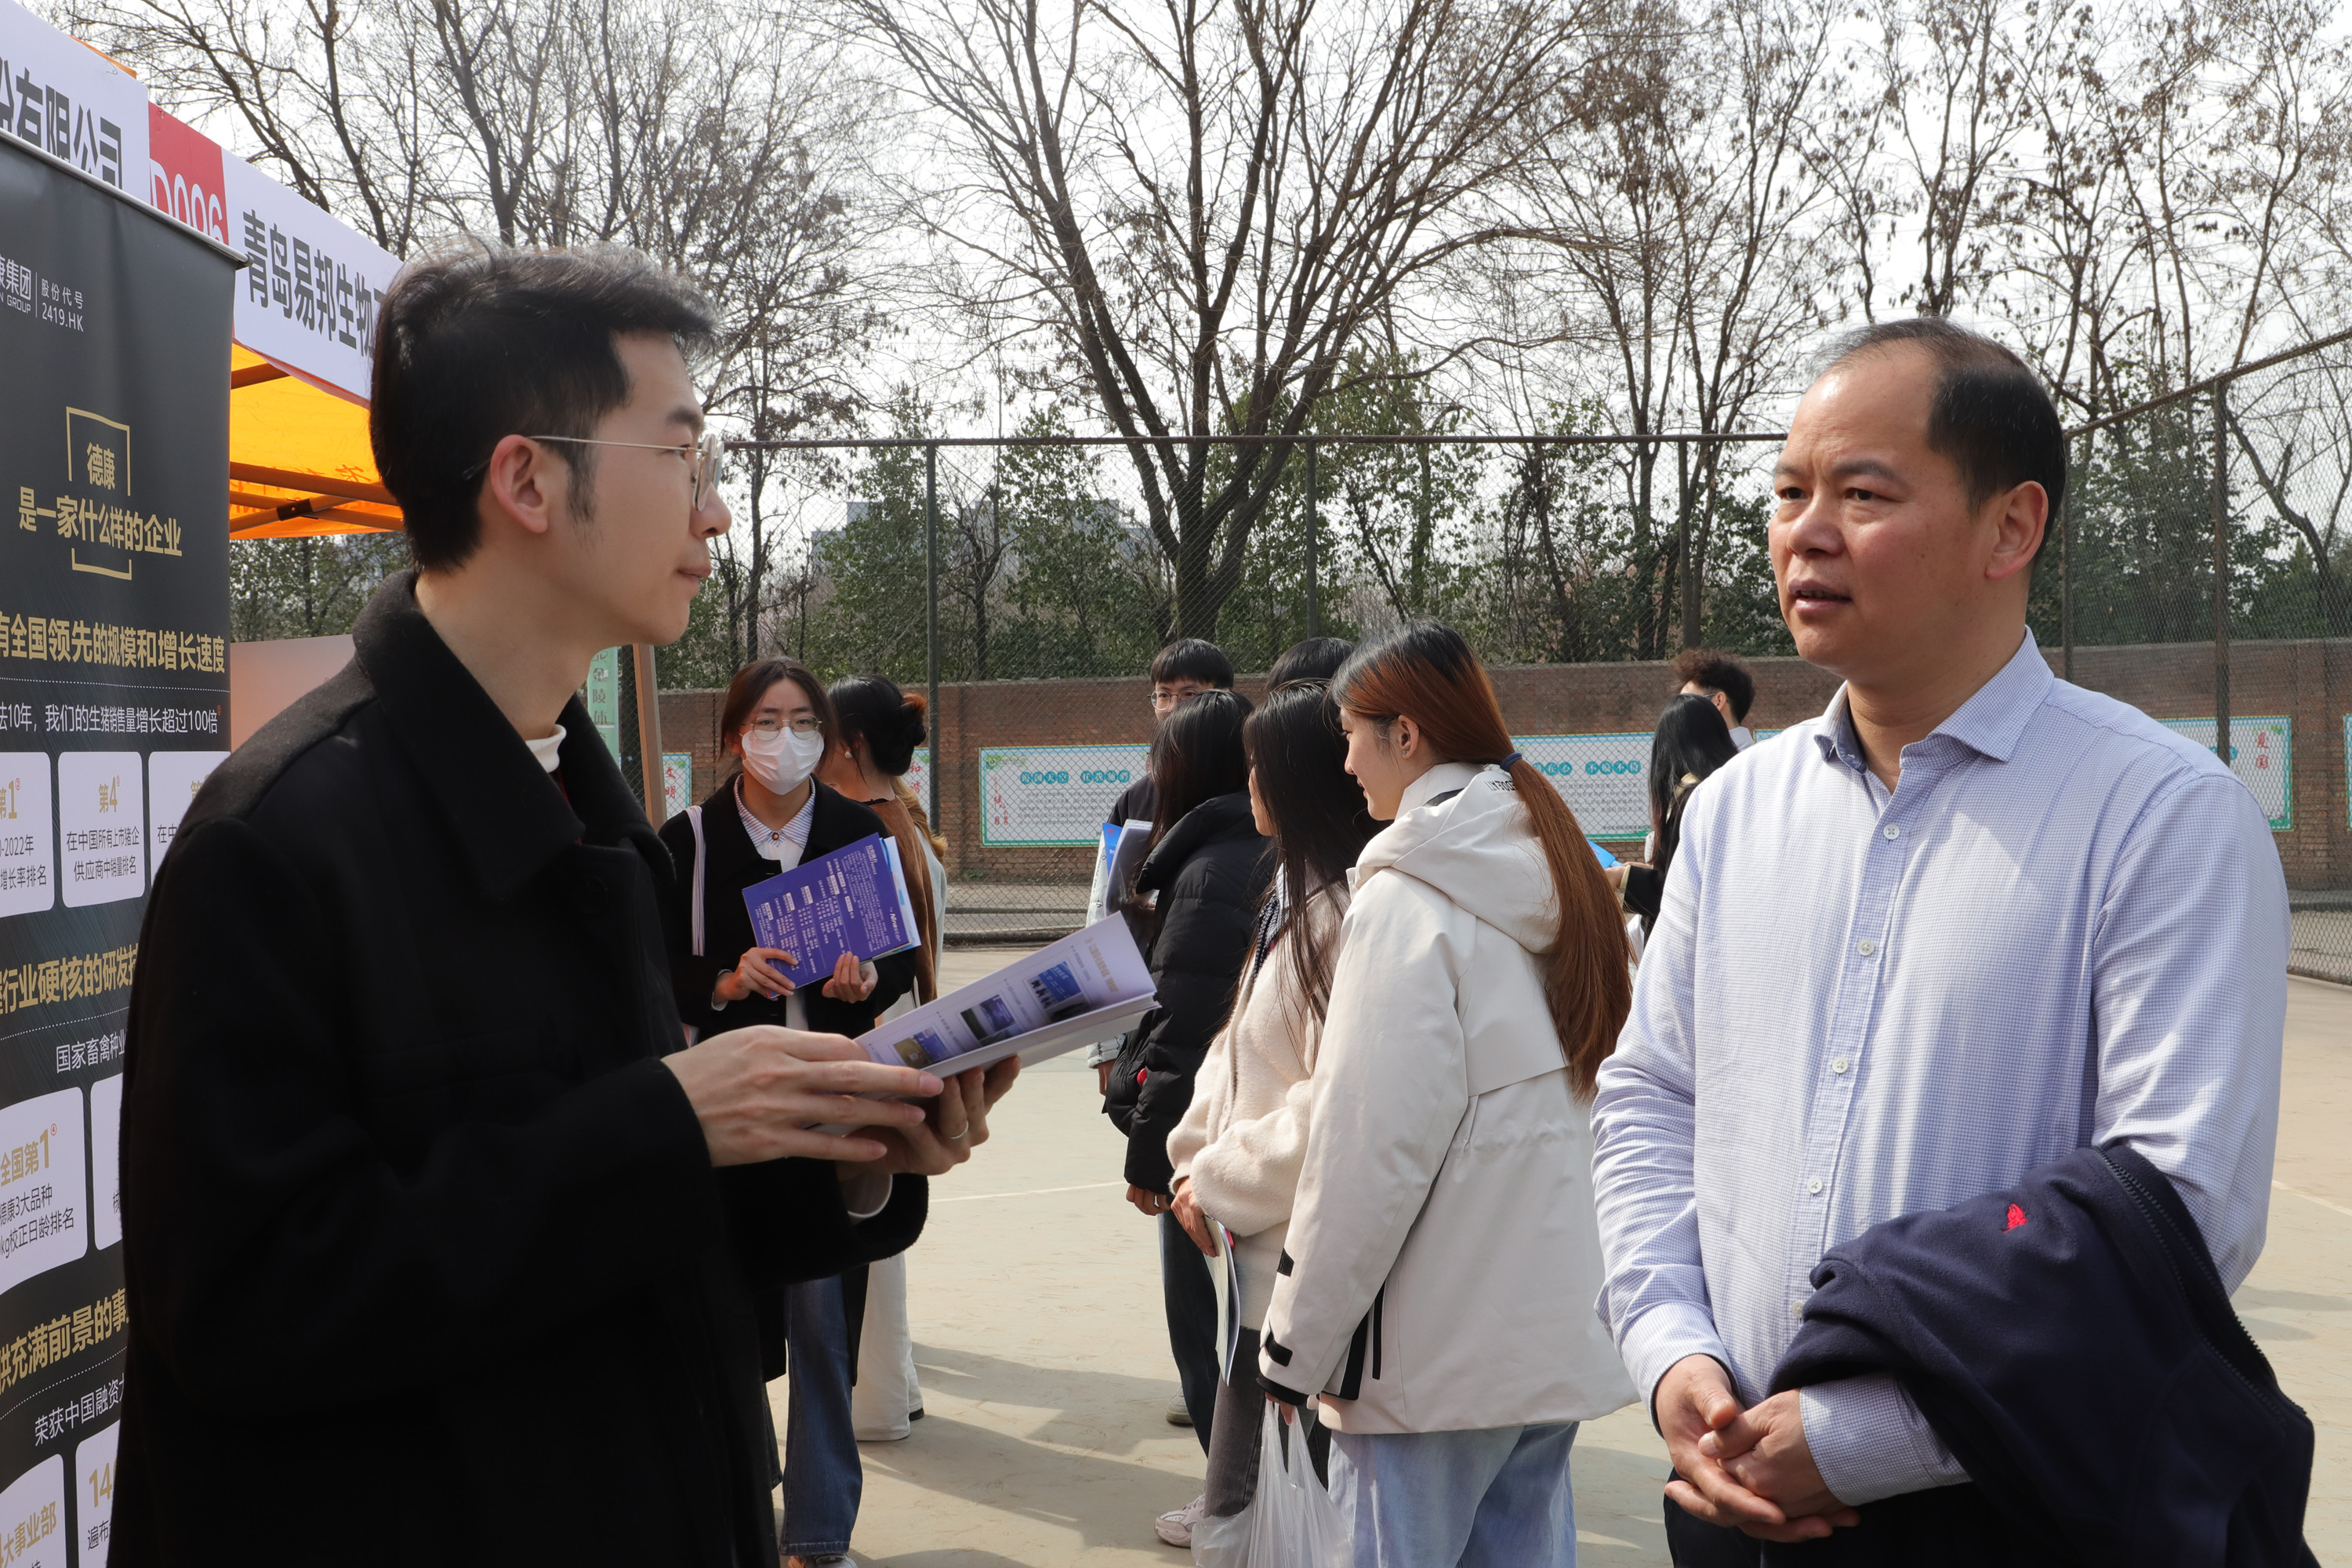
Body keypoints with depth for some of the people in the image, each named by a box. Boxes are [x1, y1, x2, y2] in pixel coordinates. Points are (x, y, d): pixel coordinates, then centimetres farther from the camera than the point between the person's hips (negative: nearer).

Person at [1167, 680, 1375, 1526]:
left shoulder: (1351, 916, -20)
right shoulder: (1296, 901, 13)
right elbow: (1234, 1056, 16)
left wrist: (1219, 1183, -12)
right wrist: (1194, 1163, 2)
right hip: (1257, 1261, 9)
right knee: (1237, 1498, 19)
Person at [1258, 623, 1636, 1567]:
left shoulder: (1406, 903, -16)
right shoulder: (1559, 876, 9)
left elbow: (1370, 1151, -18)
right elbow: (1568, 1104, 12)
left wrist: (1298, 1342, -10)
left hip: (1438, 1353, -8)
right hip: (1556, 1336, 8)